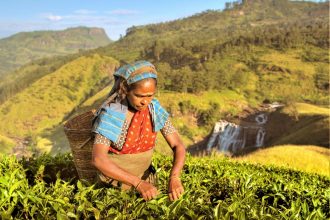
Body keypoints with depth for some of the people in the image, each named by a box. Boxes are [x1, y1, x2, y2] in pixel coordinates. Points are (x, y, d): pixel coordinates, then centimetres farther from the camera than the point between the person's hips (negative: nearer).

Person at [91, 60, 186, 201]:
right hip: (114, 182, -3)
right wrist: (138, 183, -35)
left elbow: (178, 146, -11)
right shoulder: (111, 113, -22)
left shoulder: (155, 109, -11)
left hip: (145, 178, 3)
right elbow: (98, 159, -31)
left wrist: (174, 177, -28)